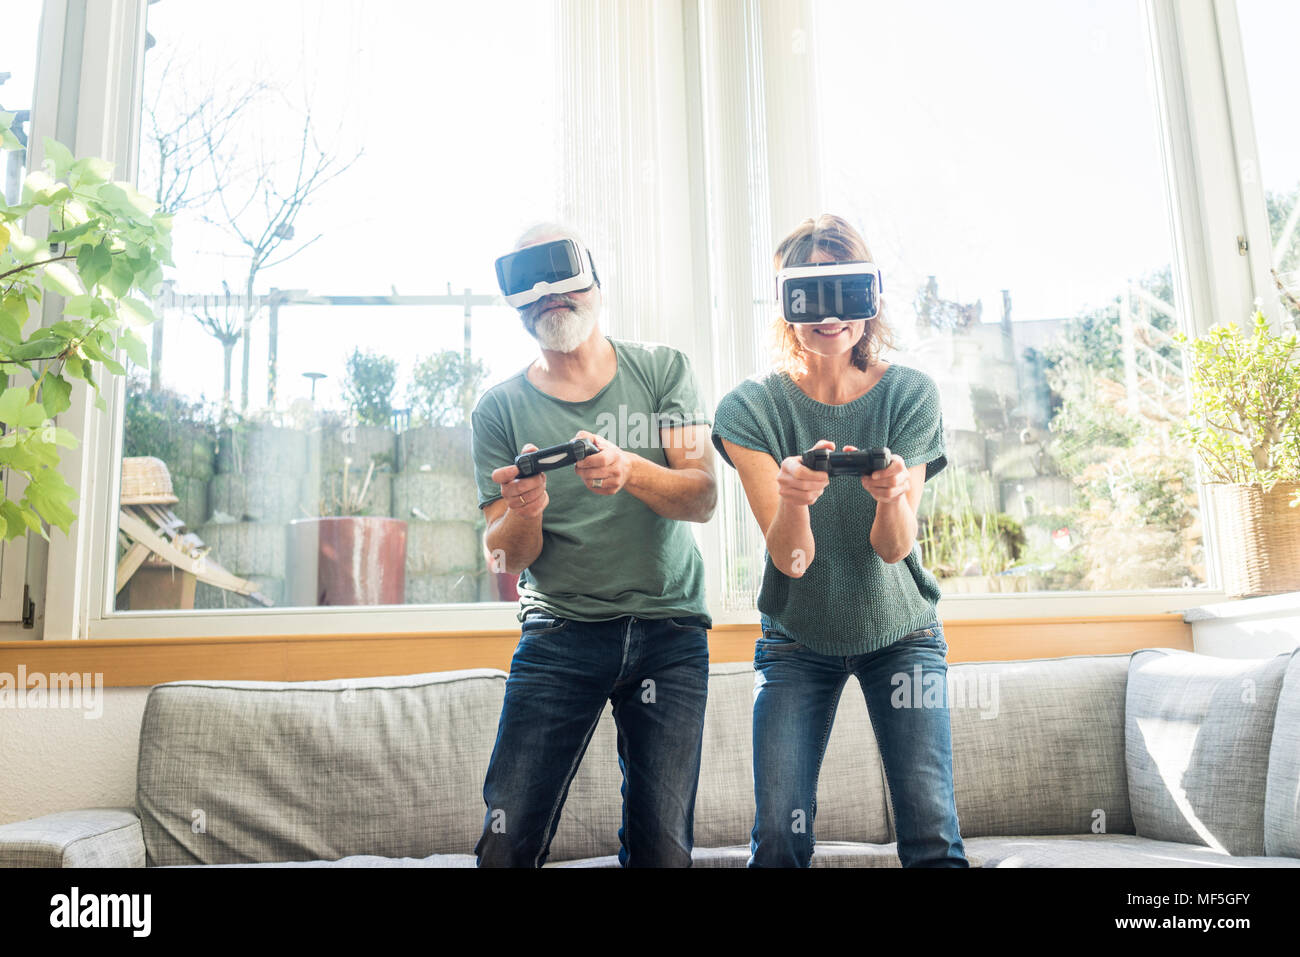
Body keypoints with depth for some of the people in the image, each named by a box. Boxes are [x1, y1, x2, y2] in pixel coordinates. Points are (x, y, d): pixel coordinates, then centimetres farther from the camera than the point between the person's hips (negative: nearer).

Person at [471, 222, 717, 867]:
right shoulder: (500, 409, 3)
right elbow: (504, 558, 0)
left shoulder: (663, 370, 4)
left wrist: (631, 470, -26)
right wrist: (522, 513, -23)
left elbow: (702, 497, -6)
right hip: (559, 631, 0)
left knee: (663, 848, -2)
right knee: (508, 839, -7)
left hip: (669, 629, 0)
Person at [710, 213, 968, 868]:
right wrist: (792, 500, -42)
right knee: (778, 838, -7)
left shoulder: (910, 394, -11)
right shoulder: (752, 407, -14)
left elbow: (894, 548, -17)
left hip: (900, 633, 1)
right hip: (796, 641, 0)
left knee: (932, 834, -8)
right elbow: (791, 560, -20)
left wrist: (892, 496, -39)